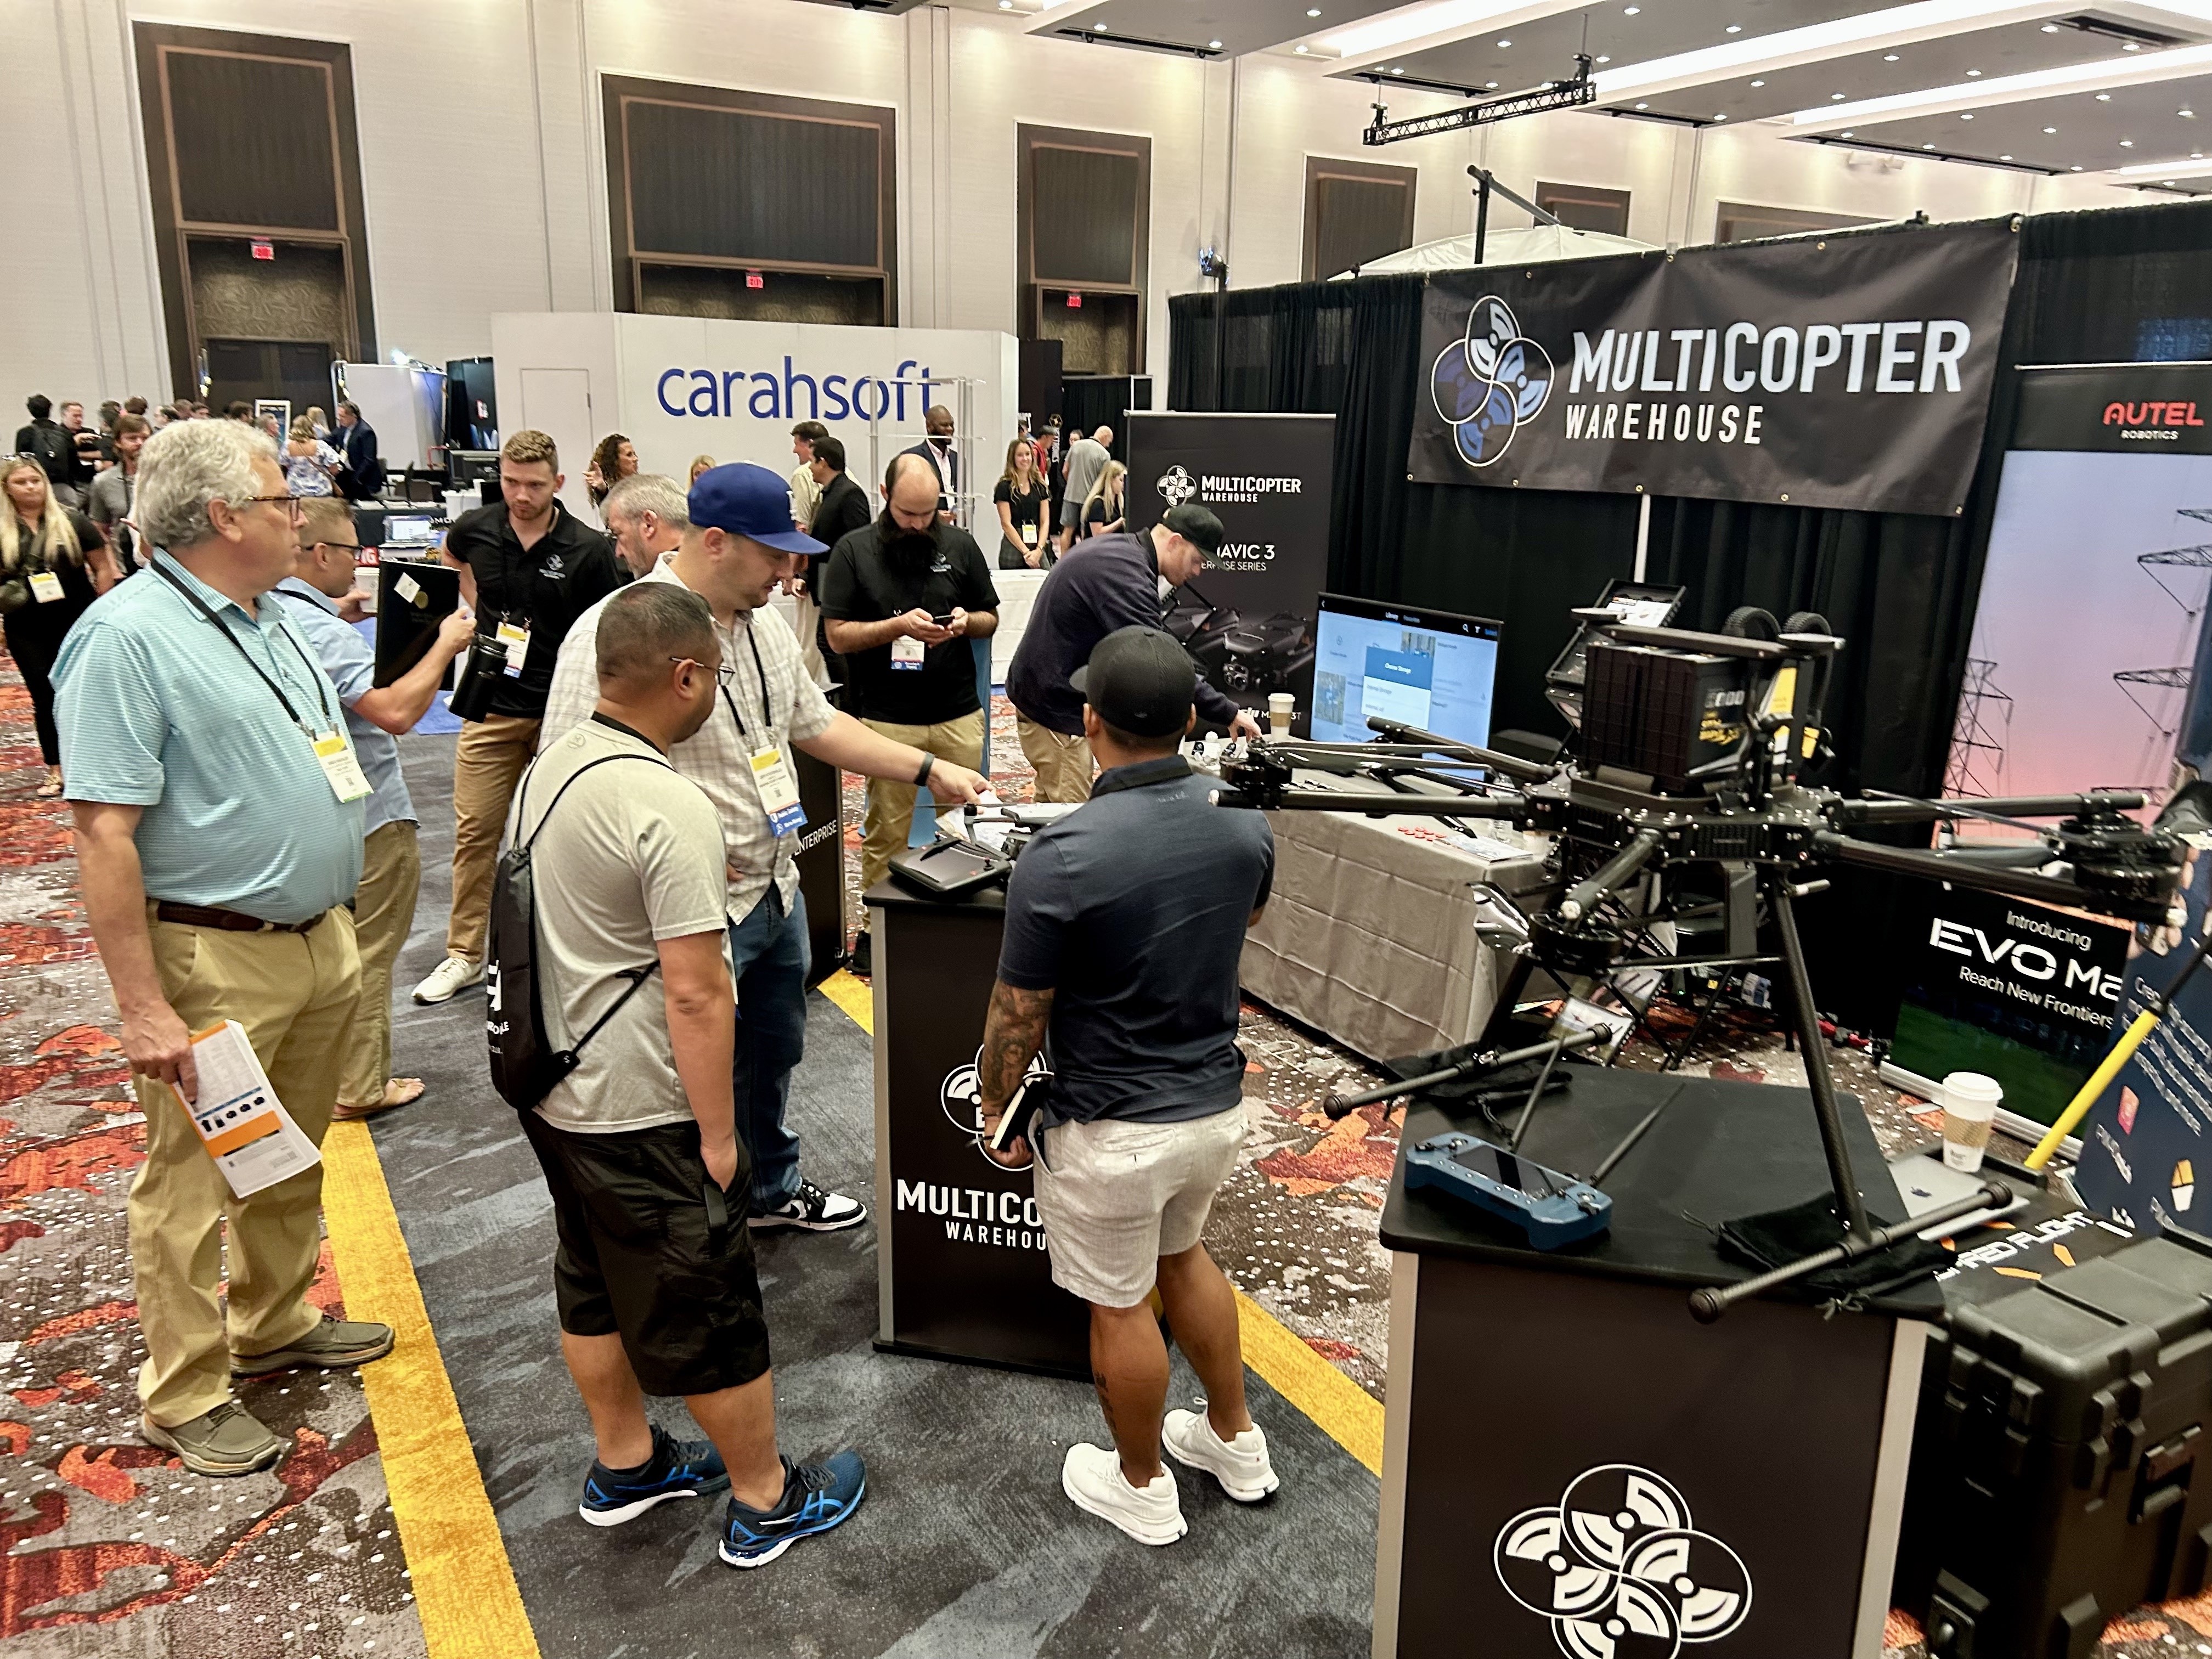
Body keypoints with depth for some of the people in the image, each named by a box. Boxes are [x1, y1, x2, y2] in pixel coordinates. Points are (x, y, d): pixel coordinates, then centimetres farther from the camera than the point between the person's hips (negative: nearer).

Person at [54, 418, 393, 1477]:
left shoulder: (273, 620, 10)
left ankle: (277, 1327, 39)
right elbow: (104, 833, -20)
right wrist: (144, 1008, -22)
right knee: (191, 1187, 6)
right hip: (215, 963, -8)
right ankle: (184, 1398, 22)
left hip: (316, 943, 8)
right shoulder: (126, 636, -16)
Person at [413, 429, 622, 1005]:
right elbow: (451, 556, 25)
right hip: (492, 707, 3)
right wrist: (477, 609, 11)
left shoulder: (589, 549, -11)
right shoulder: (475, 529, -1)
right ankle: (465, 954, 16)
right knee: (474, 830, 5)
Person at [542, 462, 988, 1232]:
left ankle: (771, 1189, 47)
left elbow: (816, 723, 17)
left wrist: (932, 770, 12)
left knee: (774, 1053, 25)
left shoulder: (765, 624, 6)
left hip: (776, 893, 9)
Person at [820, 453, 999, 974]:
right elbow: (838, 636, -3)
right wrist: (899, 625, -16)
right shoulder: (853, 551, 1)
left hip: (959, 715, 2)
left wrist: (966, 621, -8)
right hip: (887, 720, -2)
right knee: (887, 833, 4)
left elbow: (991, 618, 15)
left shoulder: (960, 545, 7)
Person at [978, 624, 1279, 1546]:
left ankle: (1143, 1486, 38)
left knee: (1120, 1305, 17)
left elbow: (1018, 1015, -16)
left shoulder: (1062, 857, -27)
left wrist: (995, 1111, 1)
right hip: (1218, 1102, 6)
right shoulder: (1245, 823, -9)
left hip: (1114, 1129, -6)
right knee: (1182, 1254, 30)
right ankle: (1235, 1441, 45)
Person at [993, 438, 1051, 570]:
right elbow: (1006, 524, -7)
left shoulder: (1039, 486, 12)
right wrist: (1026, 552, -12)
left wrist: (1039, 550, -7)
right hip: (1013, 549, -4)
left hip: (1037, 550, 4)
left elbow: (1044, 522, 8)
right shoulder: (1005, 487, -1)